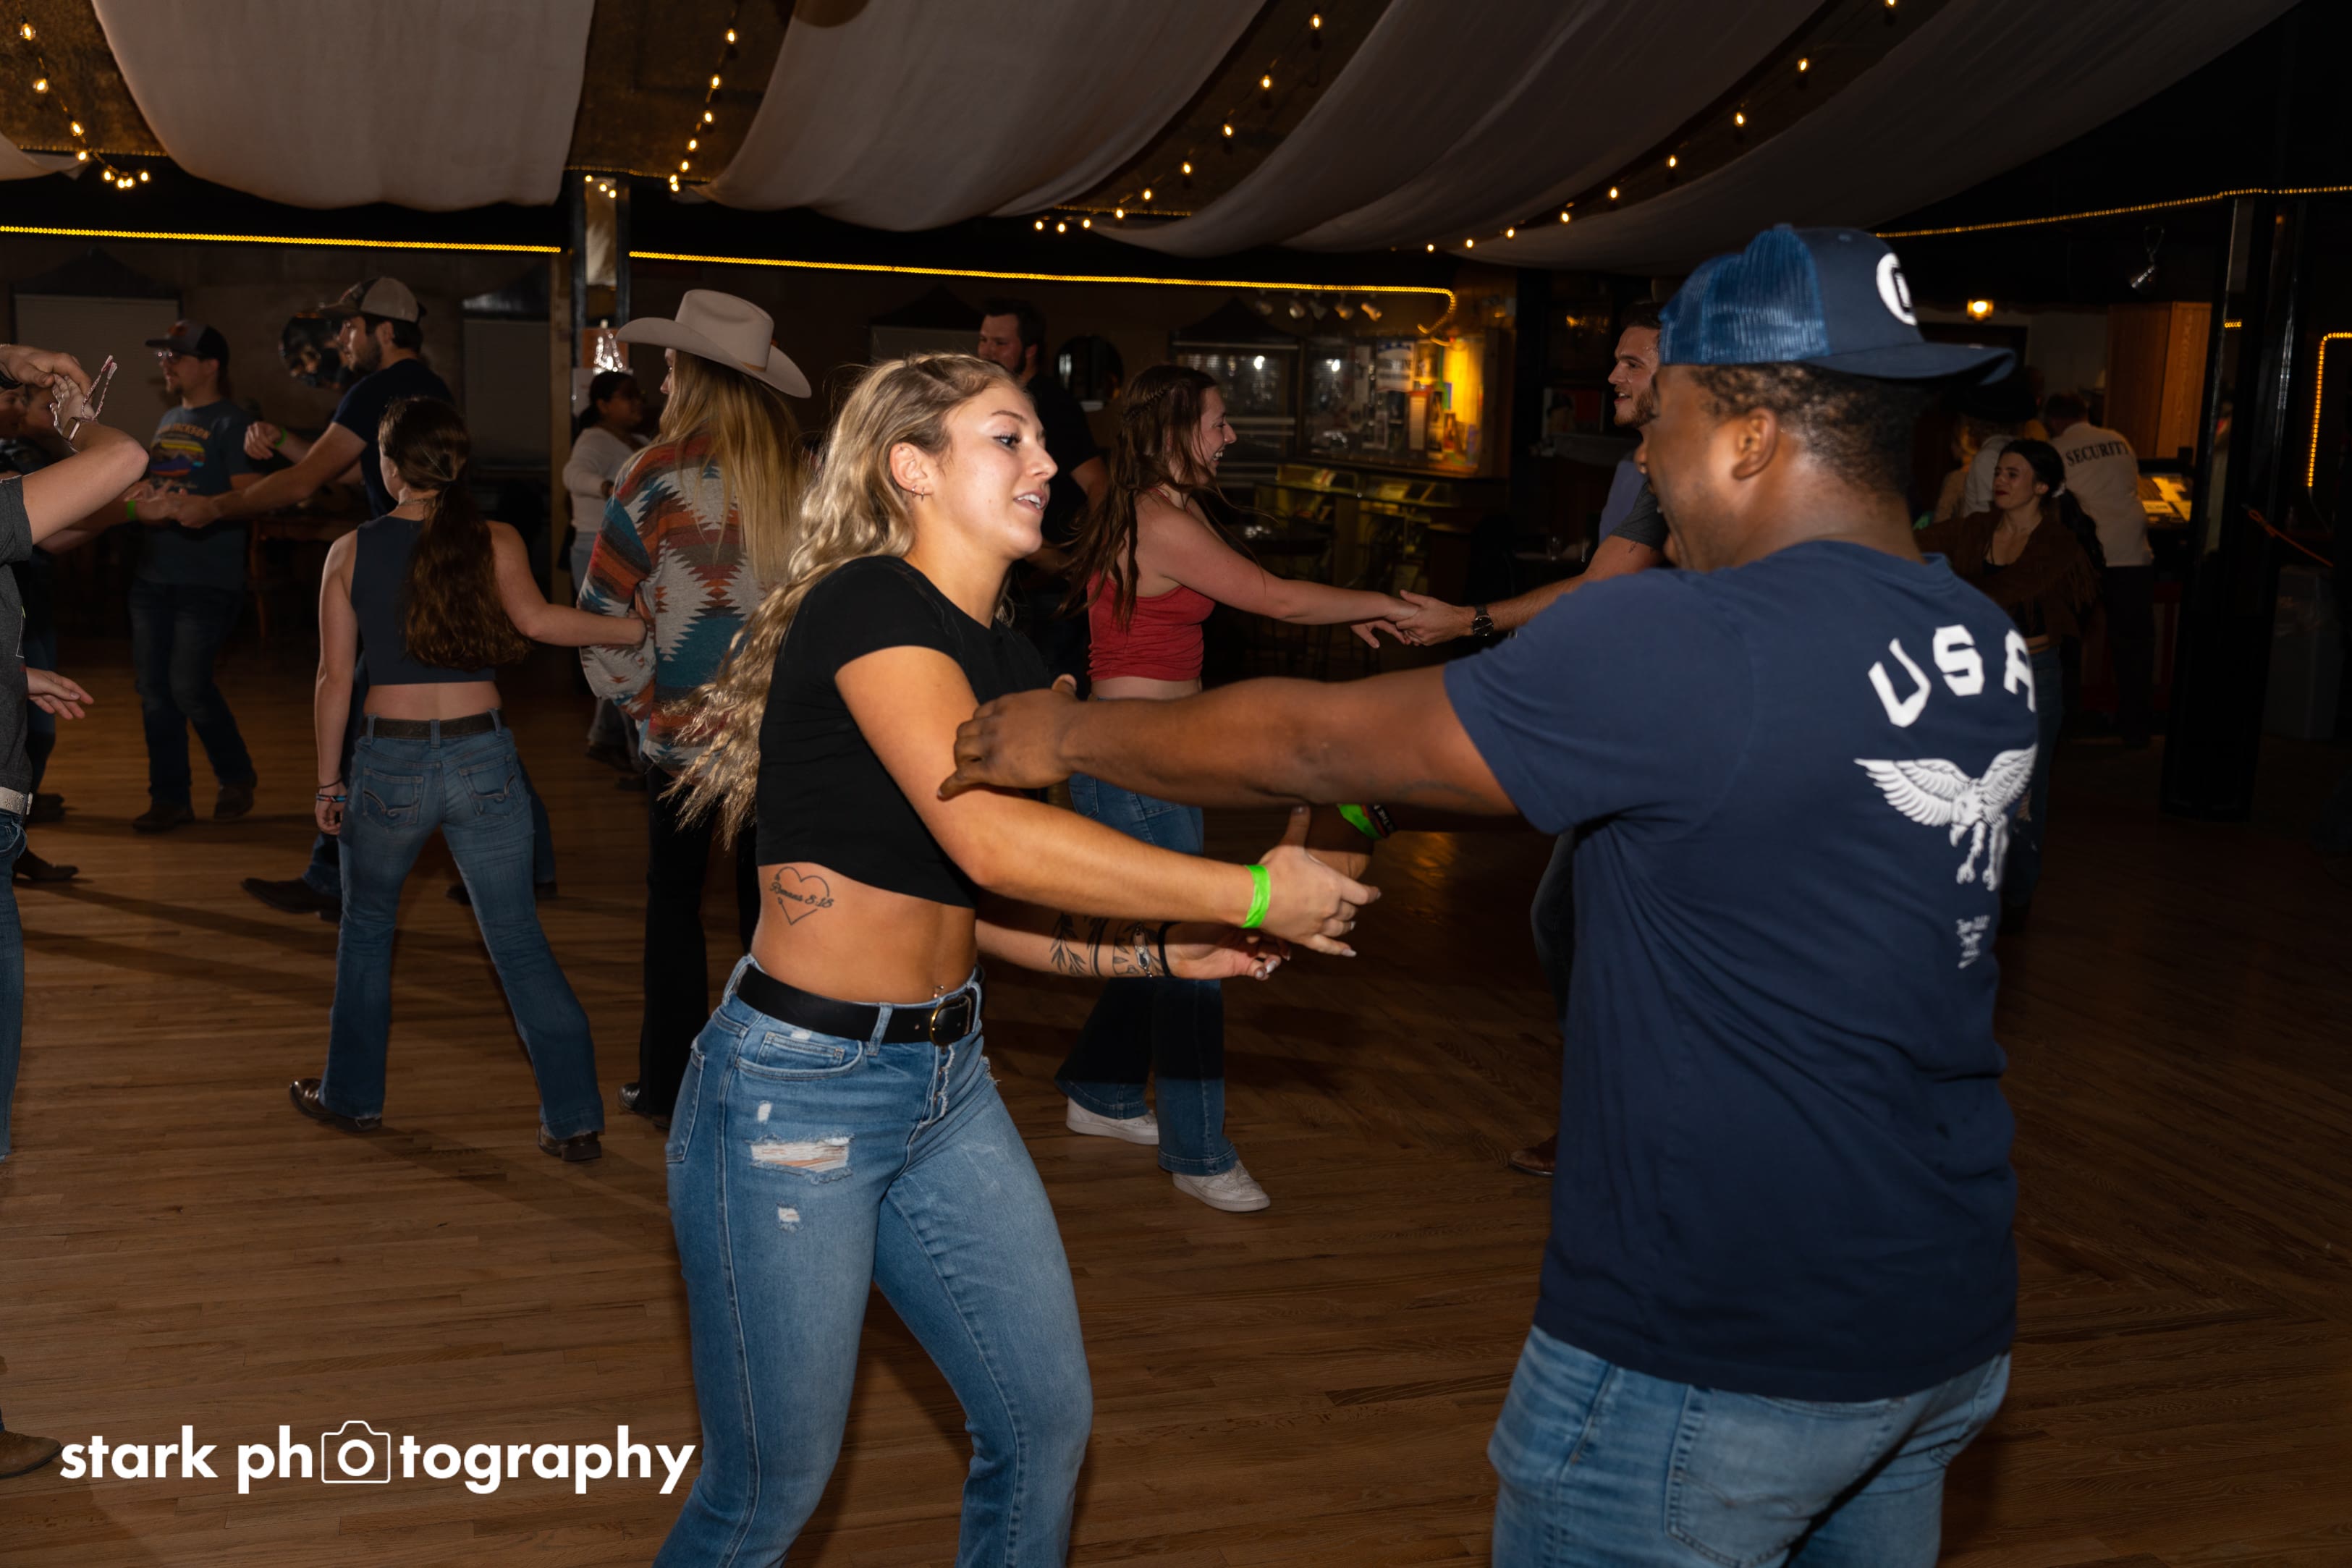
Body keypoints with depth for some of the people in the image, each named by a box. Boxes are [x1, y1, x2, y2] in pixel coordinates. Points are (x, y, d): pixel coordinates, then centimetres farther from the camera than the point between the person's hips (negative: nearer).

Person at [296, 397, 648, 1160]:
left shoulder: (351, 552, 1)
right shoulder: (496, 543, -2)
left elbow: (334, 680, 1)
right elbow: (536, 619, -21)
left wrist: (328, 782, 8)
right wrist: (635, 629, -13)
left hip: (389, 763, 0)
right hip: (483, 763, 0)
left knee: (366, 926, 23)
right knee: (519, 940, 7)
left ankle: (353, 1095, 33)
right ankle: (574, 1118, 5)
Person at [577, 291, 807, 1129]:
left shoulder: (662, 473, -10)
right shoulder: (806, 472, -1)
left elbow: (602, 604, -6)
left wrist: (636, 696, 3)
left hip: (683, 723, -3)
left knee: (674, 900, 11)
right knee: (767, 900, 11)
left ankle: (668, 1084, 15)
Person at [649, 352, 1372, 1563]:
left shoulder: (1008, 660, 9)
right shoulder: (868, 604, -17)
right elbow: (989, 837, -31)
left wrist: (1172, 950, 1)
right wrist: (1253, 896, -25)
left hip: (947, 1078, 8)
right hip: (797, 1087, -8)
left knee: (1046, 1420, 14)